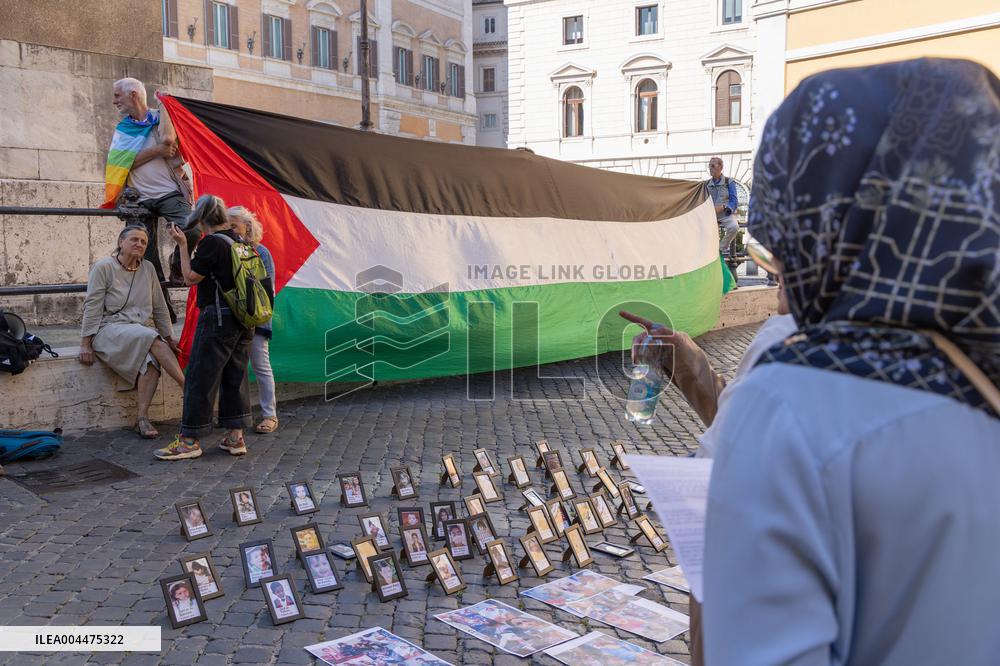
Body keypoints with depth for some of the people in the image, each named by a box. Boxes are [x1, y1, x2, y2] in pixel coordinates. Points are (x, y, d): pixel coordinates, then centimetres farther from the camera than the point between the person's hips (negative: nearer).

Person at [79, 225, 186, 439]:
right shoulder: (103, 267, -1)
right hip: (109, 329, -4)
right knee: (153, 340, -33)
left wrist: (169, 339, 15)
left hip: (140, 329, 4)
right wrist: (85, 344, -9)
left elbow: (159, 308, 16)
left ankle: (142, 419, -30)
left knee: (151, 359, -31)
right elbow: (92, 307, -5)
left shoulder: (147, 269, 12)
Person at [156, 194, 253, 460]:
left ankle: (190, 440, 3)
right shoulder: (240, 242, 10)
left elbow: (191, 277, -8)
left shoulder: (211, 242, -13)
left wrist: (183, 245, -4)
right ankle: (236, 436, 13)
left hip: (217, 318, -8)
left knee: (201, 377, -1)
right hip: (243, 319, 8)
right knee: (235, 377, 11)